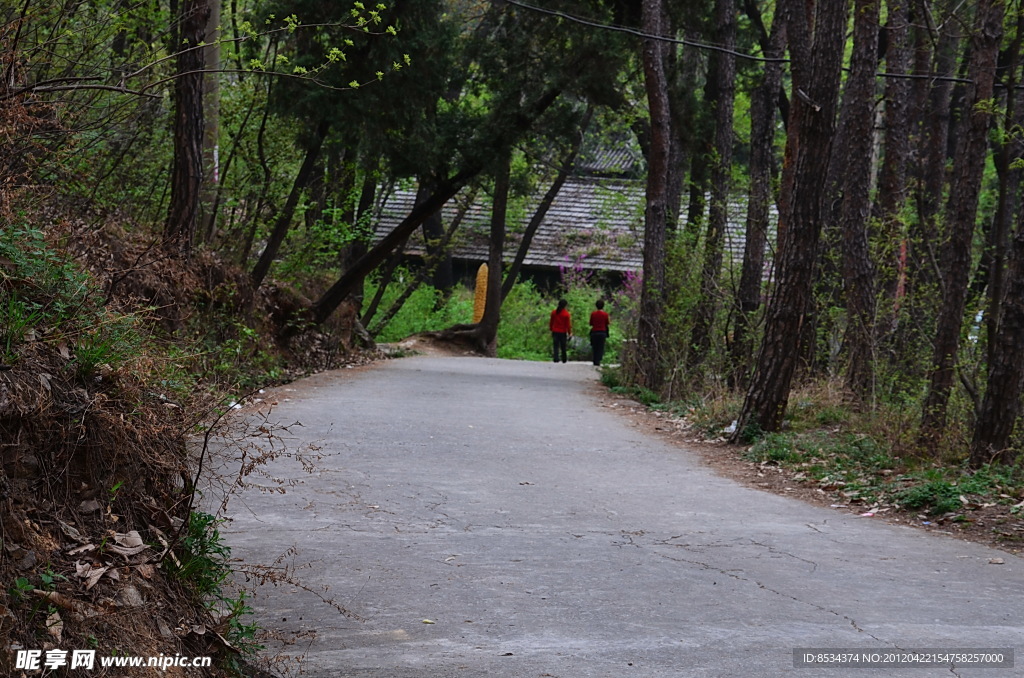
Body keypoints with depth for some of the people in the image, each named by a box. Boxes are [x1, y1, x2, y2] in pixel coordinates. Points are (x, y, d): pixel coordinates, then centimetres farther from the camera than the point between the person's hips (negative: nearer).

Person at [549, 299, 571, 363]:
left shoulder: (553, 312, 0)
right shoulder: (566, 314, -11)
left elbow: (551, 322, 7)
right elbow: (568, 324, -9)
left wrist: (551, 330, 19)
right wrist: (569, 332, 1)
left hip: (555, 331, 3)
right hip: (563, 332, -3)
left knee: (556, 346, 4)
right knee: (563, 347, 9)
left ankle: (556, 359, -6)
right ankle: (564, 359, 19)